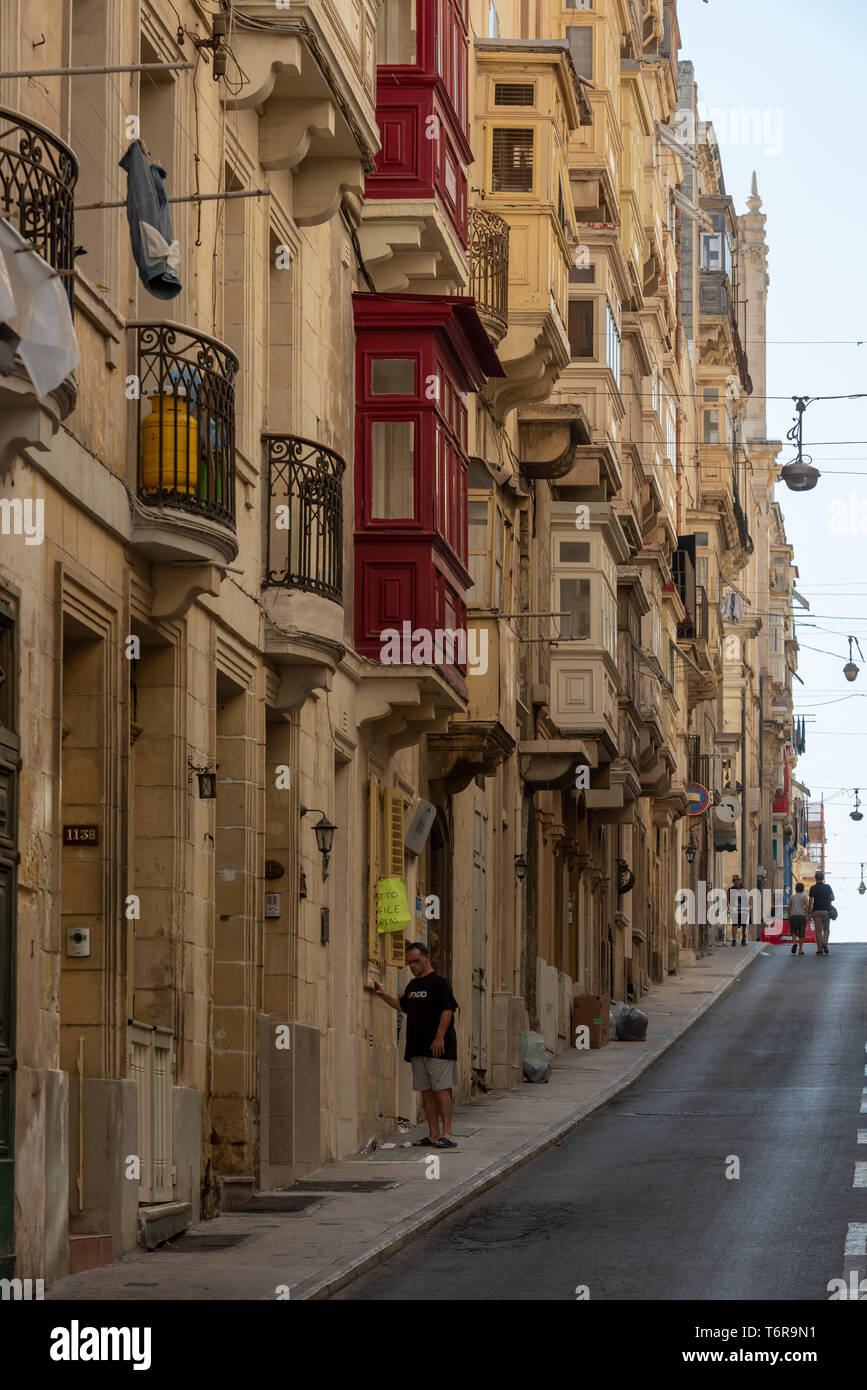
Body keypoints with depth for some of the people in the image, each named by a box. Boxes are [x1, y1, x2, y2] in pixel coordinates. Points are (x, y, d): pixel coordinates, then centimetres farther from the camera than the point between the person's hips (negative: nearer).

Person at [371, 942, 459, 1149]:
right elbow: (402, 1005, 28)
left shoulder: (439, 982, -8)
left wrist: (439, 1037, -19)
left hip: (438, 1047, -8)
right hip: (417, 1048, 8)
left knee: (441, 1089, -8)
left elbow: (447, 1010, -13)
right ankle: (433, 1134, 11)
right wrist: (384, 995, 14)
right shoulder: (413, 985, 16)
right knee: (426, 1092, 8)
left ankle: (447, 1134, -8)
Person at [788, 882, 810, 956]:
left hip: (793, 916, 1)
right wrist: (807, 917, -4)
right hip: (802, 915, -1)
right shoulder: (804, 896, 4)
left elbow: (789, 908, 9)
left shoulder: (792, 897, 10)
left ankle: (794, 943, -18)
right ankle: (800, 949, 2)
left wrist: (789, 918, 16)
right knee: (801, 933, 4)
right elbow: (806, 907, -4)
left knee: (793, 931, 10)